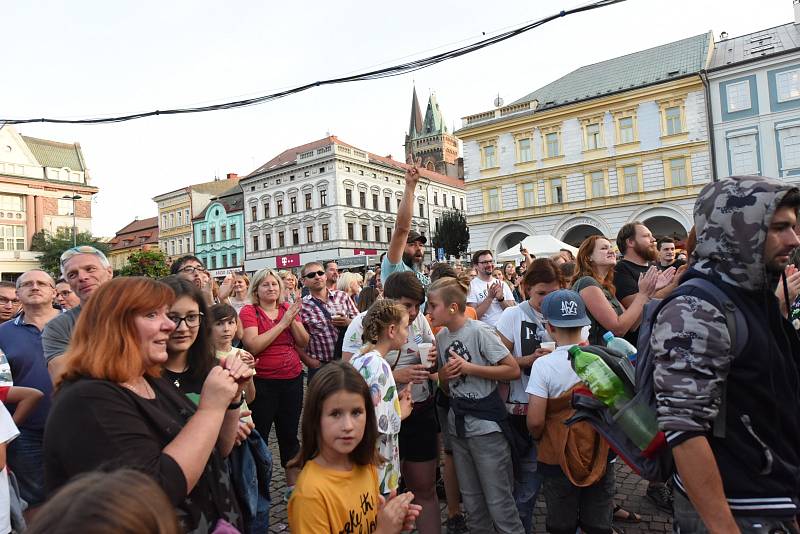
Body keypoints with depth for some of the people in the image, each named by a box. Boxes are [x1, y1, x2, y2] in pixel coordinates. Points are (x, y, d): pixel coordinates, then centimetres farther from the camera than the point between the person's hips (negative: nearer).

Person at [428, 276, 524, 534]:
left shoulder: (479, 331, -15)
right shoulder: (441, 336, 5)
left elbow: (513, 370, -17)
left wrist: (469, 368, -21)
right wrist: (443, 375, -7)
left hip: (486, 424, -6)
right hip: (458, 423, 6)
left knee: (497, 499, 2)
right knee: (471, 498, 16)